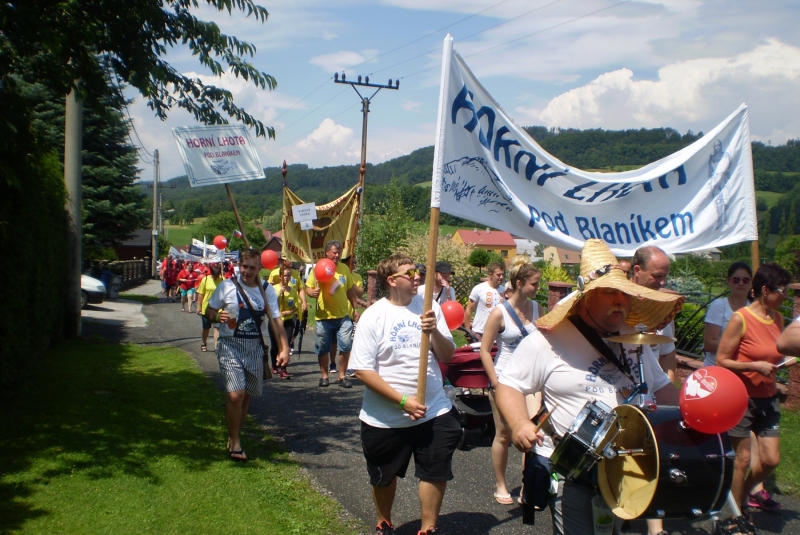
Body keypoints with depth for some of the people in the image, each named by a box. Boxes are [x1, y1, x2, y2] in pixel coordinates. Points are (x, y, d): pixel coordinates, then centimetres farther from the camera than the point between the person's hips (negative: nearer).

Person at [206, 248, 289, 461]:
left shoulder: (267, 290, 4)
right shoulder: (227, 286, -4)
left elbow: (276, 320, 3)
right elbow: (209, 311, 4)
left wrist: (285, 348, -7)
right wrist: (218, 317, -19)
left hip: (255, 348, 4)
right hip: (231, 346, -3)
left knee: (246, 395, 11)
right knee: (236, 394, -15)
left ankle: (234, 438, 29)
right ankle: (234, 442, 2)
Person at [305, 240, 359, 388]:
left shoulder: (344, 268, 7)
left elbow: (350, 290, 15)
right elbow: (308, 288, 2)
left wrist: (355, 309, 15)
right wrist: (312, 292, -20)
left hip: (343, 316, 2)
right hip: (324, 316, -1)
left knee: (345, 346, -3)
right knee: (323, 349, 7)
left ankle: (341, 376, 11)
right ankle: (324, 376, 23)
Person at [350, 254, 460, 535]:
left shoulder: (430, 307, -1)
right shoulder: (373, 316, -11)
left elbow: (447, 356, 0)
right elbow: (363, 370, -15)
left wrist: (434, 332, -20)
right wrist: (403, 401, -21)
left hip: (434, 411, 2)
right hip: (385, 418, -2)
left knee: (436, 472, 7)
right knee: (384, 477, 17)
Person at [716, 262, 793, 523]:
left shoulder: (778, 319, 5)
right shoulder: (740, 318, -16)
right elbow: (721, 360, -14)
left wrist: (785, 361, -1)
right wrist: (756, 366, -22)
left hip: (767, 398, 6)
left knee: (771, 459, 6)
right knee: (742, 458, 2)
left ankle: (747, 491, 35)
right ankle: (737, 514, 19)